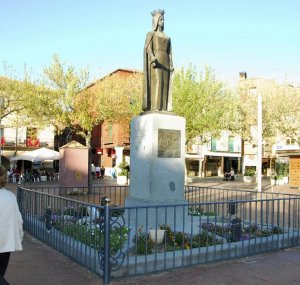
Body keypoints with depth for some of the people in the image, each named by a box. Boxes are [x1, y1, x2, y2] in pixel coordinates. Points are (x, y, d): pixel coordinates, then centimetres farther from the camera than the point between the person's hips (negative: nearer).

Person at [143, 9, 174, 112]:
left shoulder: (167, 38, 23)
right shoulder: (151, 34, 6)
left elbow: (169, 52, 16)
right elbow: (148, 48, -9)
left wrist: (171, 65, 3)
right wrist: (152, 57, -28)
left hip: (165, 62, 6)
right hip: (155, 60, -6)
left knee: (165, 84, -3)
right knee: (156, 82, -18)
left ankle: (163, 107, -4)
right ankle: (154, 107, -22)